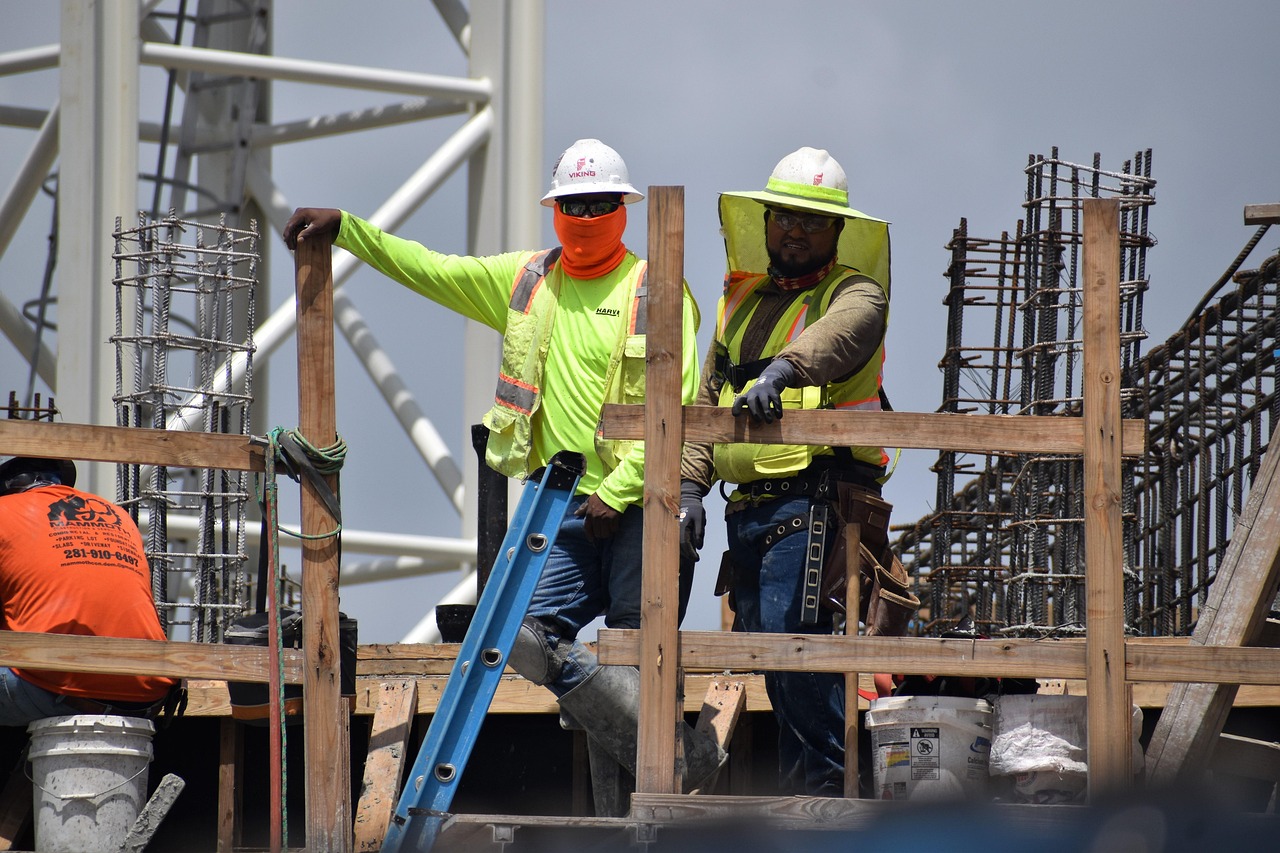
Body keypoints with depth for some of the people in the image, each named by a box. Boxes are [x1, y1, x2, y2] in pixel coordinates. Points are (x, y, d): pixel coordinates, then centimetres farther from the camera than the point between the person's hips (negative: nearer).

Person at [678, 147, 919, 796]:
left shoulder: (854, 293, -1)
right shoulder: (743, 302, 21)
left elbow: (841, 331, -26)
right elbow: (709, 400, 19)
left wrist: (783, 367, -45)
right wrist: (690, 486, 7)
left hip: (810, 499, -7)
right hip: (747, 506, 7)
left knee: (793, 640, -17)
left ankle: (825, 784, -13)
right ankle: (804, 786, 11)